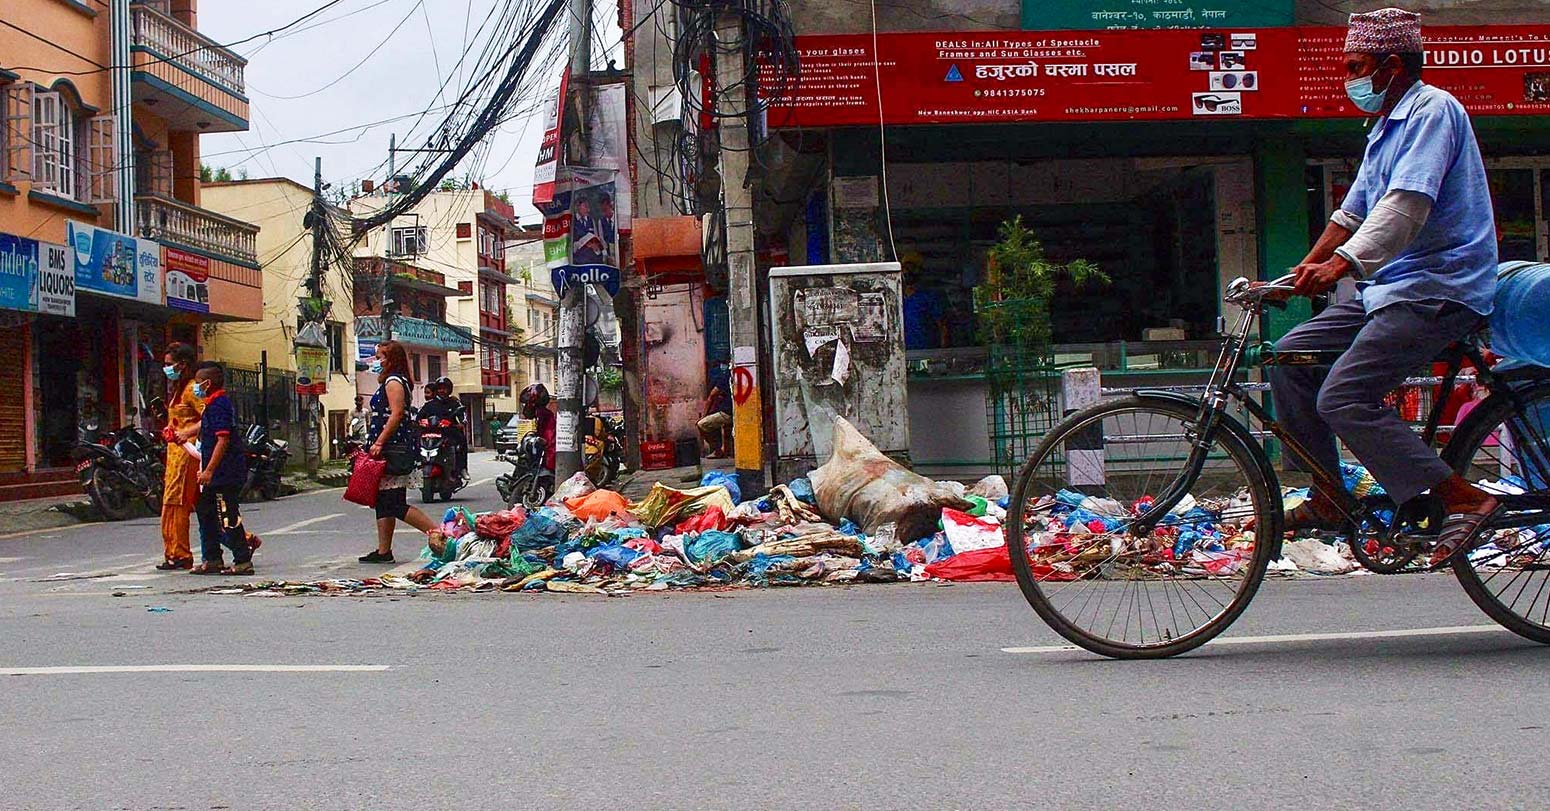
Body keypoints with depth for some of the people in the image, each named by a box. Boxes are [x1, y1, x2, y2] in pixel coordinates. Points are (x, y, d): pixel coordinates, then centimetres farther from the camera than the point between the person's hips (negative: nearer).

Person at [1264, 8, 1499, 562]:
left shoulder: (1432, 109, -10)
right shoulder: (1386, 129, 21)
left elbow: (1407, 203, -25)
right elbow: (1352, 214, 24)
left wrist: (1342, 264, -35)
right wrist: (1299, 275, 16)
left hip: (1438, 290, -10)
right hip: (1392, 289, 10)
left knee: (1342, 397, -22)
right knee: (1289, 357, 4)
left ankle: (1461, 498, -16)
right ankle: (1328, 501, 8)